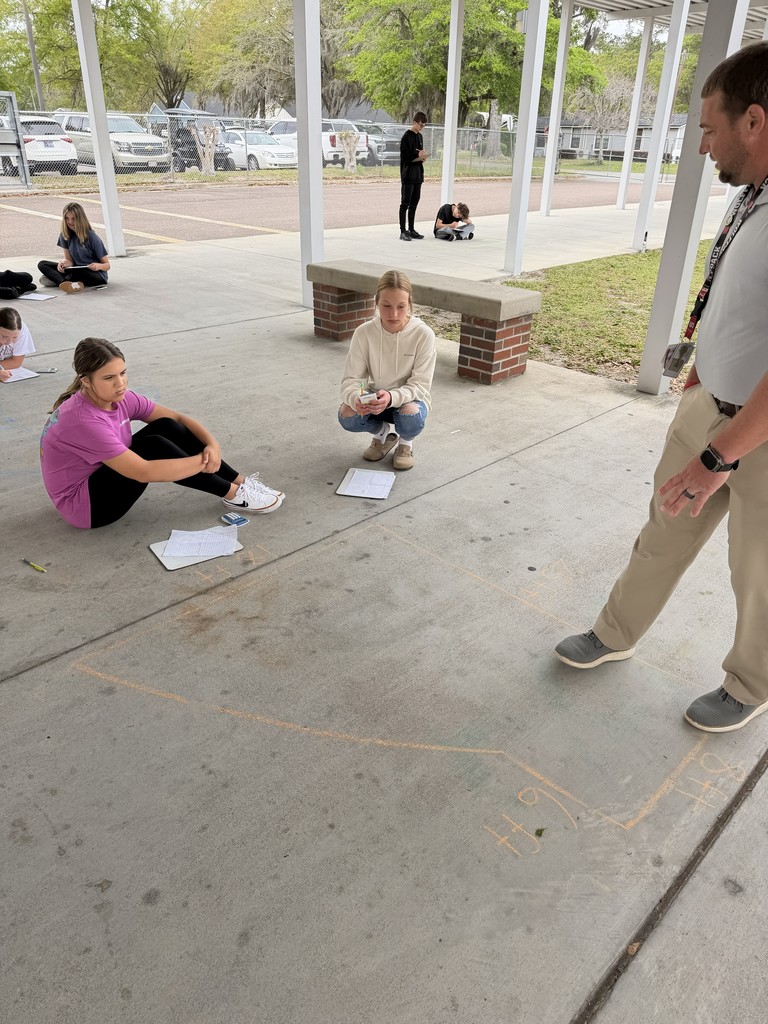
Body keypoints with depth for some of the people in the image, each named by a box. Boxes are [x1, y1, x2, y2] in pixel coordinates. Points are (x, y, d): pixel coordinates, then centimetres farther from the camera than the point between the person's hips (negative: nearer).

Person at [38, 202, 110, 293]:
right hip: (76, 271, 7)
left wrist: (99, 266, -34)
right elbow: (69, 260, 4)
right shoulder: (65, 235, 1)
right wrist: (64, 262, -21)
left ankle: (56, 279, -12)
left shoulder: (91, 237, -13)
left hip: (97, 275, -7)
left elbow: (107, 265, -10)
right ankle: (71, 284, -33)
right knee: (42, 264, -6)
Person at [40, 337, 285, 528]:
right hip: (83, 504, -8)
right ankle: (233, 494, -16)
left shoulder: (119, 397, -8)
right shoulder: (83, 421, -31)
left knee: (166, 427, -11)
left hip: (104, 476, 8)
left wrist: (211, 444, -22)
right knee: (154, 447, -27)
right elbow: (144, 472, -36)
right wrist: (204, 461, -30)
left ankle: (239, 481, -10)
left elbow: (178, 418, -4)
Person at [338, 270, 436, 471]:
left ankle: (405, 442, 3)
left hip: (409, 400, -2)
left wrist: (391, 397, -40)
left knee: (411, 418, -37)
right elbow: (351, 379, -15)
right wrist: (356, 398, -40)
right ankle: (382, 434, 7)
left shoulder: (423, 334, -20)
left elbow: (420, 385, -20)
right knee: (346, 415, -27)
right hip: (375, 400, 2)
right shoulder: (364, 333, -15)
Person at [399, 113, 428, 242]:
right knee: (405, 203, -5)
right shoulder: (407, 136, -10)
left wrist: (422, 157, 0)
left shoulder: (420, 136, 14)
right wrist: (418, 156, -14)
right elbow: (404, 157, -15)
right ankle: (403, 231, -5)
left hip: (417, 175, 8)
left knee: (414, 202, 10)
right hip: (408, 175, -8)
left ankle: (411, 229, 16)